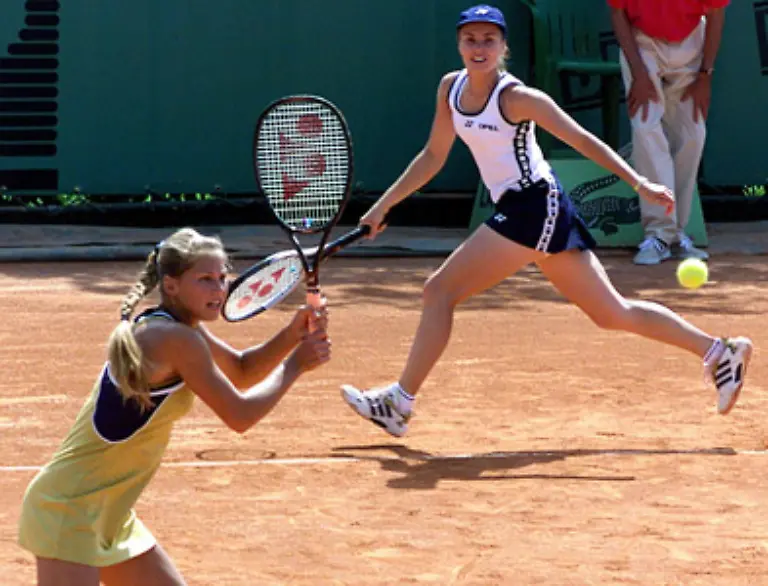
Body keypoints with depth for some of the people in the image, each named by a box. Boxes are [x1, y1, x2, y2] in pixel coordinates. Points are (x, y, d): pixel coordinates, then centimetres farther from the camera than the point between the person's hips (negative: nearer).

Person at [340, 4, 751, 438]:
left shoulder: (517, 98, -14)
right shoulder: (451, 88, 8)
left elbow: (584, 141, -13)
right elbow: (434, 156, 18)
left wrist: (640, 183, -19)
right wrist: (384, 205, 16)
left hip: (535, 205, -8)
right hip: (519, 209, 8)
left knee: (440, 291, -8)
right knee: (614, 314, 12)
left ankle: (398, 402, -1)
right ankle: (719, 351, 17)